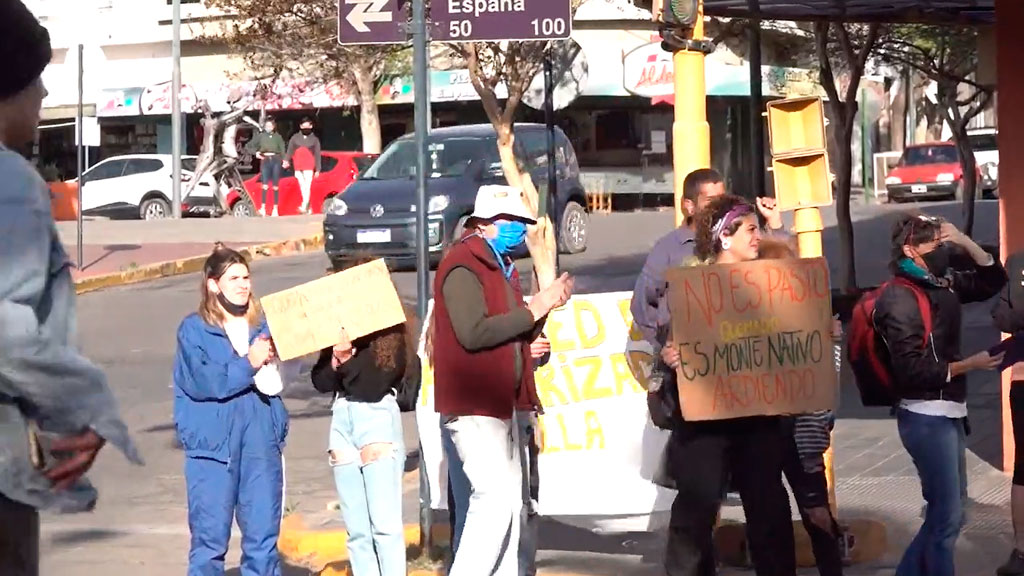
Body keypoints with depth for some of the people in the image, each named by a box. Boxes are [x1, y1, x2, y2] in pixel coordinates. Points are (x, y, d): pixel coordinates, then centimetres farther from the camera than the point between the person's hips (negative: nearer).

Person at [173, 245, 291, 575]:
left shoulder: (262, 327, 11)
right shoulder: (194, 329, 0)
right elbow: (201, 382, -13)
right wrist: (248, 364, -16)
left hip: (261, 441, 4)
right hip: (212, 444, -3)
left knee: (264, 537, 5)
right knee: (210, 539, 0)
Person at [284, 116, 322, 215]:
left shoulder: (314, 139, 7)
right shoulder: (295, 138, 11)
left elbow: (317, 155, 6)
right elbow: (290, 150, 6)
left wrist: (317, 169, 2)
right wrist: (286, 161, -12)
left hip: (309, 166, -3)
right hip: (298, 166, 3)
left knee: (307, 186, -14)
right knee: (302, 186, 7)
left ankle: (304, 207, -20)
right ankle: (308, 207, 16)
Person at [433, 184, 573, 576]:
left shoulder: (501, 264, 18)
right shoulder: (463, 265, -12)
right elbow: (474, 333, -25)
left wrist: (543, 306, 1)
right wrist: (533, 309, -18)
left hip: (501, 403, 10)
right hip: (473, 406, -10)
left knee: (508, 501, 11)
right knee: (494, 499, -16)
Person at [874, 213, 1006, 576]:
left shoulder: (943, 284, 9)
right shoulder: (900, 299, -16)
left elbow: (993, 281, 20)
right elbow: (912, 369, -21)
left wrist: (965, 242, 4)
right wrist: (969, 365, -17)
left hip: (948, 412, 9)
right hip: (926, 417, -9)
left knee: (949, 509, 17)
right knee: (947, 515, -3)